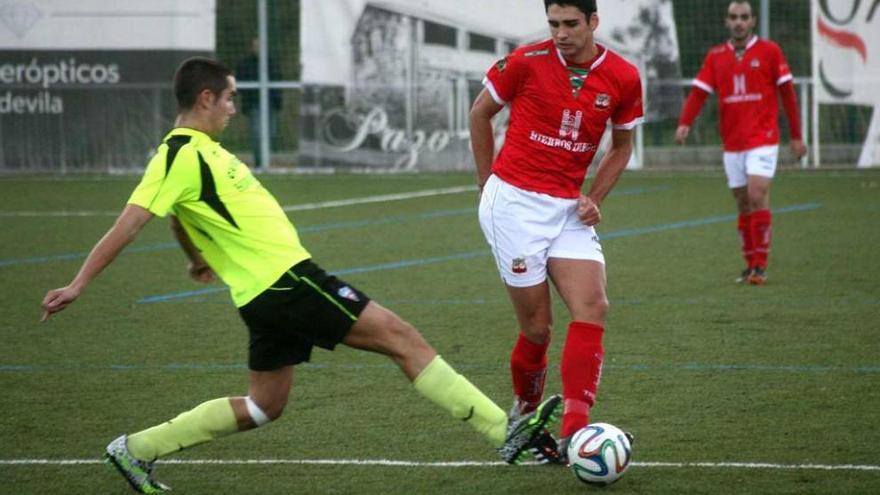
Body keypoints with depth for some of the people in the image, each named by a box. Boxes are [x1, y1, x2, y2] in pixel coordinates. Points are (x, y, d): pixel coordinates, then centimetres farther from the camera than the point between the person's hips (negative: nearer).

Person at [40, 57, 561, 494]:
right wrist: (78, 286, -22)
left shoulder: (198, 149, 14)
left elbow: (178, 214, 32)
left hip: (271, 291, 11)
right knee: (401, 336, -9)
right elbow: (129, 224, -19)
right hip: (284, 280, -11)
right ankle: (505, 431, -9)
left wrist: (199, 257, 48)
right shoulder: (182, 155, -15)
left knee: (265, 405, 17)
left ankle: (137, 450, 18)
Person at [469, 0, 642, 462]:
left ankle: (572, 434, -16)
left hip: (568, 208, 3)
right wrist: (488, 184, 9)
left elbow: (621, 146, 15)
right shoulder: (527, 61, -9)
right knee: (537, 326, -4)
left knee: (592, 307, -14)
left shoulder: (623, 77, -1)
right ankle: (524, 415, 21)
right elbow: (480, 112, 7)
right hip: (514, 201, -3)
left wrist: (593, 199, 2)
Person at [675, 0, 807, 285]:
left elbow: (787, 93, 2)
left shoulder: (769, 51, 0)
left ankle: (761, 266, -12)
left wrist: (796, 136, 1)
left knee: (757, 195, -16)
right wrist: (685, 123, -17)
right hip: (732, 142, 4)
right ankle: (751, 265, 17)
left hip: (763, 139, -4)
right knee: (743, 203, 8)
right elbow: (699, 92, 1)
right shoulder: (716, 56, 8)